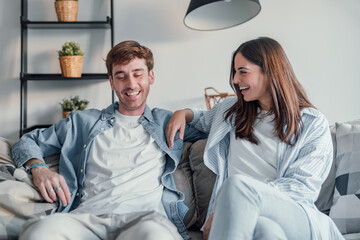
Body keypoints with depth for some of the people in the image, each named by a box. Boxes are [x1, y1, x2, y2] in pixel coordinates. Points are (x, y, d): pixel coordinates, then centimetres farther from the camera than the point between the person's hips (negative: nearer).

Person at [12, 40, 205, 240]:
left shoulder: (167, 122, 26)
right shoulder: (83, 121, 27)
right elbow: (29, 141, 30)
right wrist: (38, 168, 7)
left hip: (146, 216, 0)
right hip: (87, 216, 1)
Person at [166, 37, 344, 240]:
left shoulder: (314, 124, 8)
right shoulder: (232, 110, 22)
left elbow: (303, 186, -4)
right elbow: (202, 120, 44)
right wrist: (183, 113, 18)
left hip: (298, 218, -1)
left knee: (237, 184, -35)